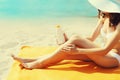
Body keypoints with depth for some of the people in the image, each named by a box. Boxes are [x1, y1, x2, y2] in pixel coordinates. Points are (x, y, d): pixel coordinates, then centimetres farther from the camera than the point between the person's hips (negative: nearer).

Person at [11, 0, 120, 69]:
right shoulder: (103, 18, 2)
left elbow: (105, 50, -27)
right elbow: (91, 38, 6)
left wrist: (77, 50, -30)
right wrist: (69, 42, -8)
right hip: (102, 54, 7)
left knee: (75, 39, -26)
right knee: (66, 52, -17)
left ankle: (38, 64, -20)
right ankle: (30, 60, -10)